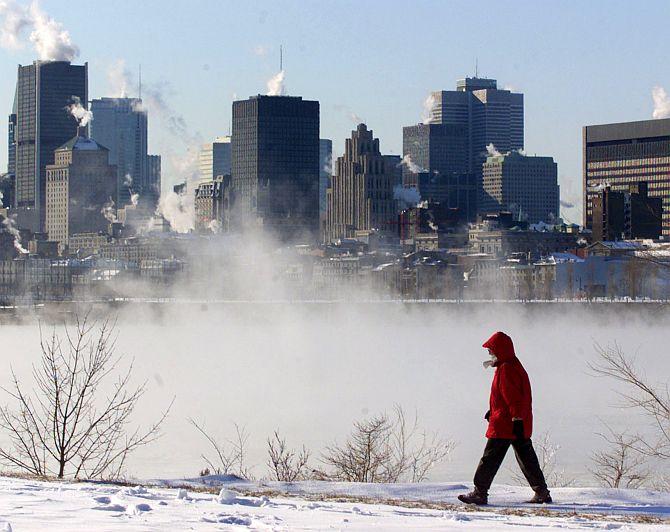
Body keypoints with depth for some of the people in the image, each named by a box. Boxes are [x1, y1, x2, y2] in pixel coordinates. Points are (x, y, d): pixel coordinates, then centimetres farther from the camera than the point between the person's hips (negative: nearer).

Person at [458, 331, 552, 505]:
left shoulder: (506, 369, -16)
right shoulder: (514, 366, 17)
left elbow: (514, 397, -22)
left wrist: (517, 420, -24)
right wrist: (492, 411, 28)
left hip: (504, 425, -10)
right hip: (520, 425, 10)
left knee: (490, 458, -5)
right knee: (526, 458, 11)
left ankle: (480, 493, -3)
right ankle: (542, 493, 12)